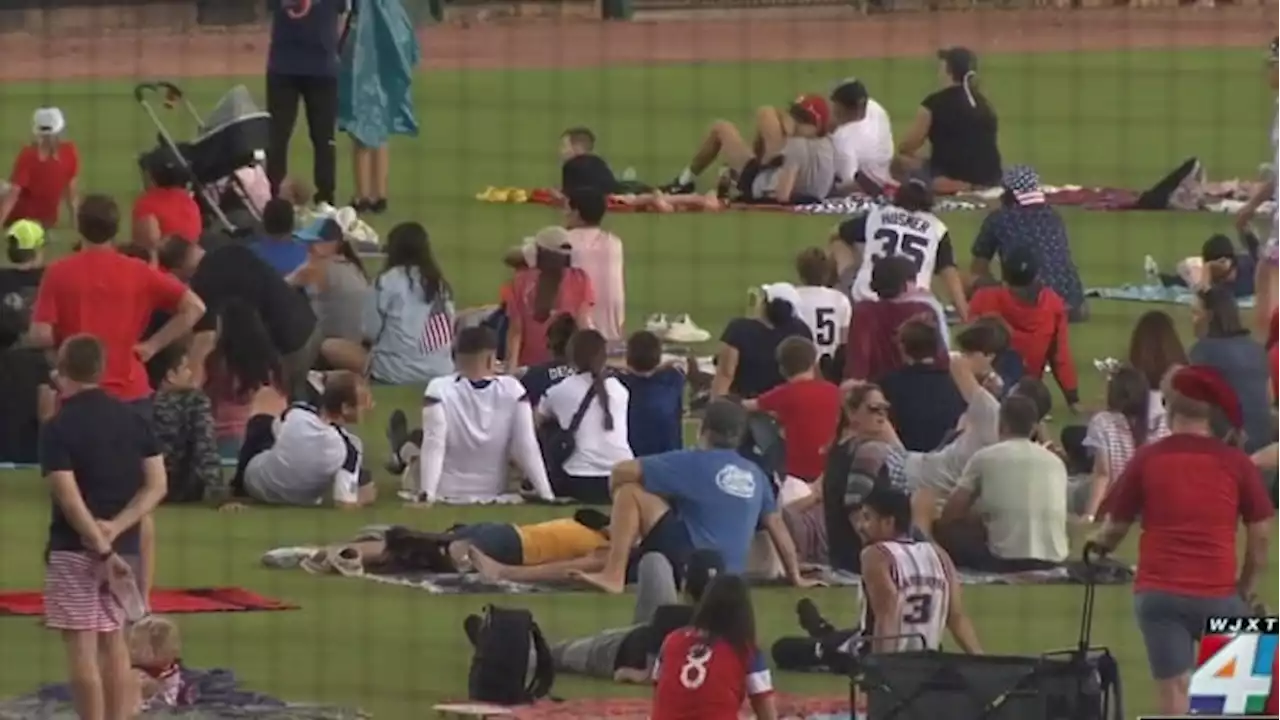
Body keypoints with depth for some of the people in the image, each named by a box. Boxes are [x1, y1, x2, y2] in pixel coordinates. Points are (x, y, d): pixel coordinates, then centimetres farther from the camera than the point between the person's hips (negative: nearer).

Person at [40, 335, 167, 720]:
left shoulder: (59, 428, -11)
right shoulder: (134, 420, 6)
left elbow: (69, 497, -19)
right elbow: (156, 486, 2)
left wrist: (101, 547, -18)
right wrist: (115, 529, -7)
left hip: (75, 549, -6)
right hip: (123, 547, 6)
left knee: (81, 648, -3)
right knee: (114, 643, 13)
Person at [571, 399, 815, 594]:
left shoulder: (693, 463, -3)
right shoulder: (754, 475, 12)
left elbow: (621, 471, -3)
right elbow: (776, 524, 16)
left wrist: (618, 510, 17)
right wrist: (794, 576, 24)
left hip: (688, 562, -6)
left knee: (629, 491, -3)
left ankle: (613, 576, -11)